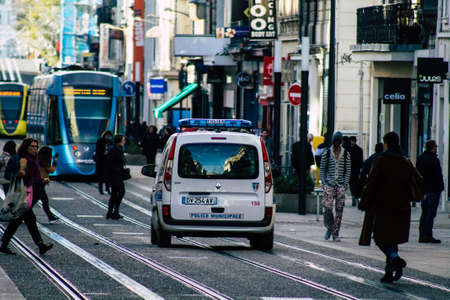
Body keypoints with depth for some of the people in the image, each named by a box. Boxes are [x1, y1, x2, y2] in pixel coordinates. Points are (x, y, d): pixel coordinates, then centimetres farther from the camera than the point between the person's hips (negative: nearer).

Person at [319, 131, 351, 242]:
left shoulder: (346, 154, 7)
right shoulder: (326, 153, 5)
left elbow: (348, 170, 8)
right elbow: (322, 169, 8)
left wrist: (345, 184, -1)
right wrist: (323, 182, -2)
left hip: (341, 184, 1)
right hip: (329, 183, -1)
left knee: (339, 209, -2)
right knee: (327, 206, -15)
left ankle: (336, 233, 3)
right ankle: (329, 227, 7)